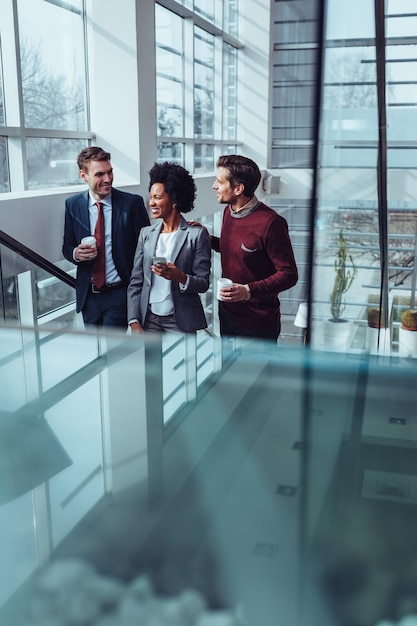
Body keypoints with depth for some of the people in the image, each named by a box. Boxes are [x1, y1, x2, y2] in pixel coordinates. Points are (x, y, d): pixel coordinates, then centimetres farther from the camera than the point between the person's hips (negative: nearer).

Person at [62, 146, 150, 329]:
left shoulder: (133, 203, -7)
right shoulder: (72, 205, 3)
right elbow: (67, 246, 11)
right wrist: (75, 253, -13)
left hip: (119, 294, -4)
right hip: (88, 295, 4)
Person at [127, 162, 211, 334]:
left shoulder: (197, 235, -5)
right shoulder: (146, 233, 7)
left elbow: (203, 284, -5)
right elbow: (135, 282, 6)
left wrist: (180, 277, -25)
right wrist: (134, 322, -2)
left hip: (180, 321, -3)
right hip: (149, 319, 3)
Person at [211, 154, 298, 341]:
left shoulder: (270, 223, -23)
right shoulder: (229, 211, 2)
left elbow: (289, 274, -20)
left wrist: (249, 290, -30)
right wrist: (209, 240, 1)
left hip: (258, 322, -7)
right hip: (227, 312, 8)